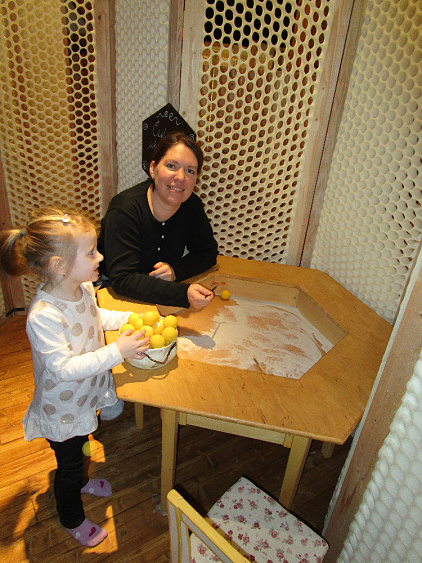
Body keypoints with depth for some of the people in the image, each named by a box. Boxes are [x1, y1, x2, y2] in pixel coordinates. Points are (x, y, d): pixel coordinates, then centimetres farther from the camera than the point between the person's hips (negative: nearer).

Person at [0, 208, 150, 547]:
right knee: (69, 462, 19)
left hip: (85, 397, 7)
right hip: (62, 410, -7)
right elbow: (65, 368, -36)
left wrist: (130, 318, -8)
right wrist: (117, 352, -39)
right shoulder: (43, 316, -38)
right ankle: (73, 521, 49)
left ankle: (82, 480, 65)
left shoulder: (83, 287, -14)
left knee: (81, 447, 33)